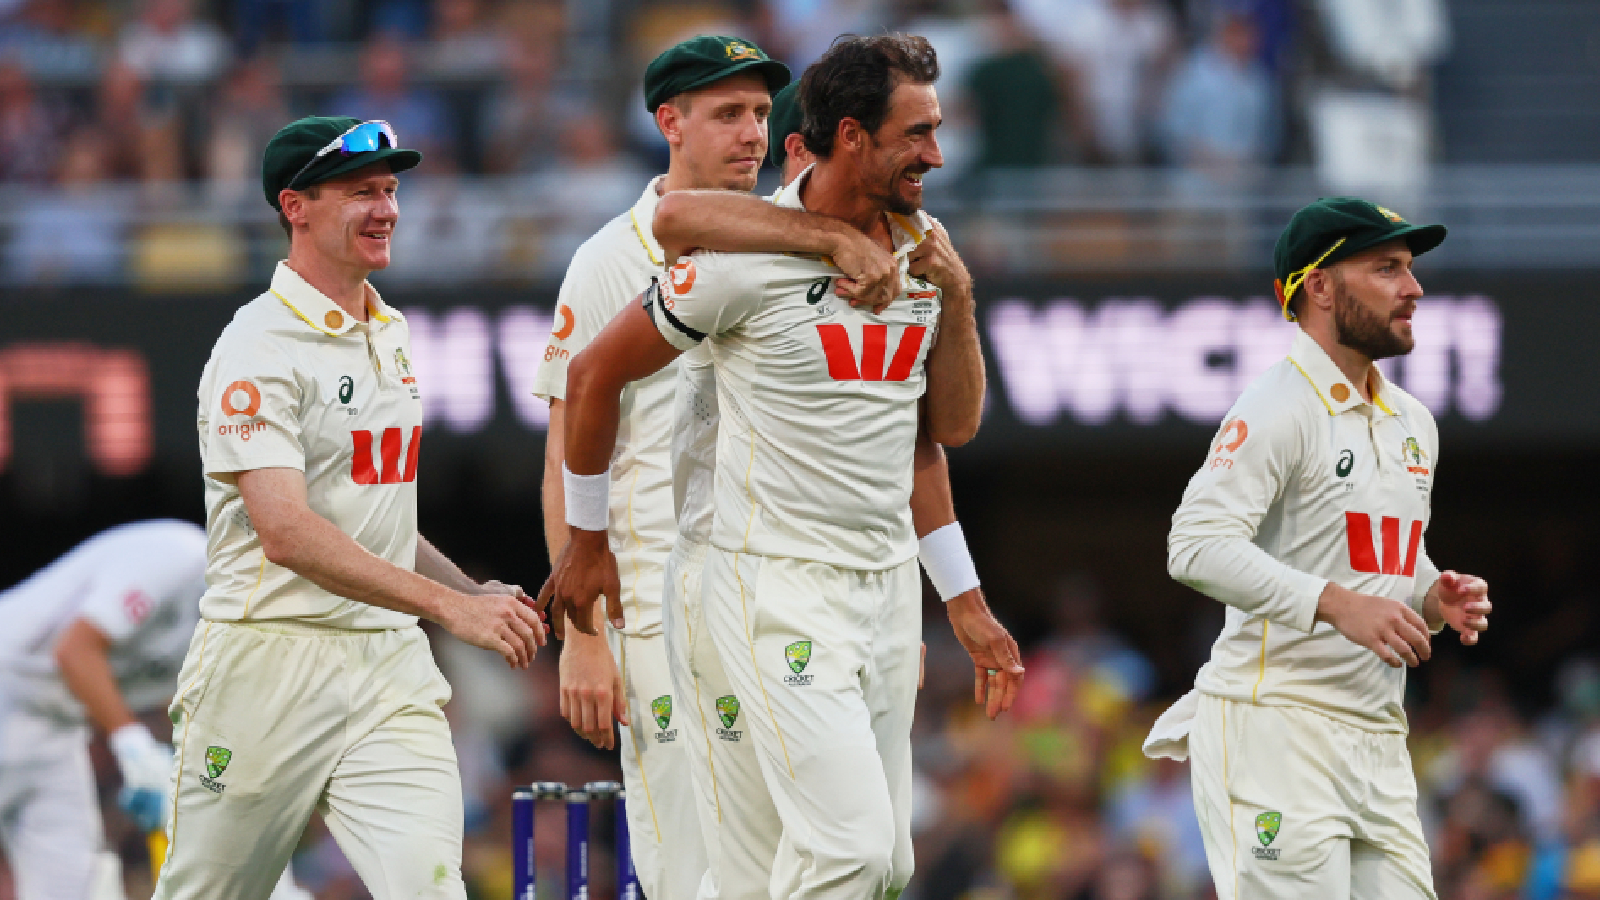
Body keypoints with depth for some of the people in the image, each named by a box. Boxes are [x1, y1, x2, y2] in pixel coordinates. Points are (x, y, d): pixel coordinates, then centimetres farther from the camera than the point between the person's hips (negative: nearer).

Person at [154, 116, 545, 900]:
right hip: (271, 661, -6)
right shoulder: (259, 348, -11)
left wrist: (476, 593, 8)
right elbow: (287, 534, -23)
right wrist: (449, 606, -27)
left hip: (389, 663, 6)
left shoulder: (388, 335, 15)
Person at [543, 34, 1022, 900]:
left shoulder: (923, 250, 6)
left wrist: (955, 302, -4)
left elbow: (953, 426, 12)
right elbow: (594, 374, -3)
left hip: (888, 583, 7)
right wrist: (586, 541, 6)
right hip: (778, 583, -7)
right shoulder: (747, 253, -13)